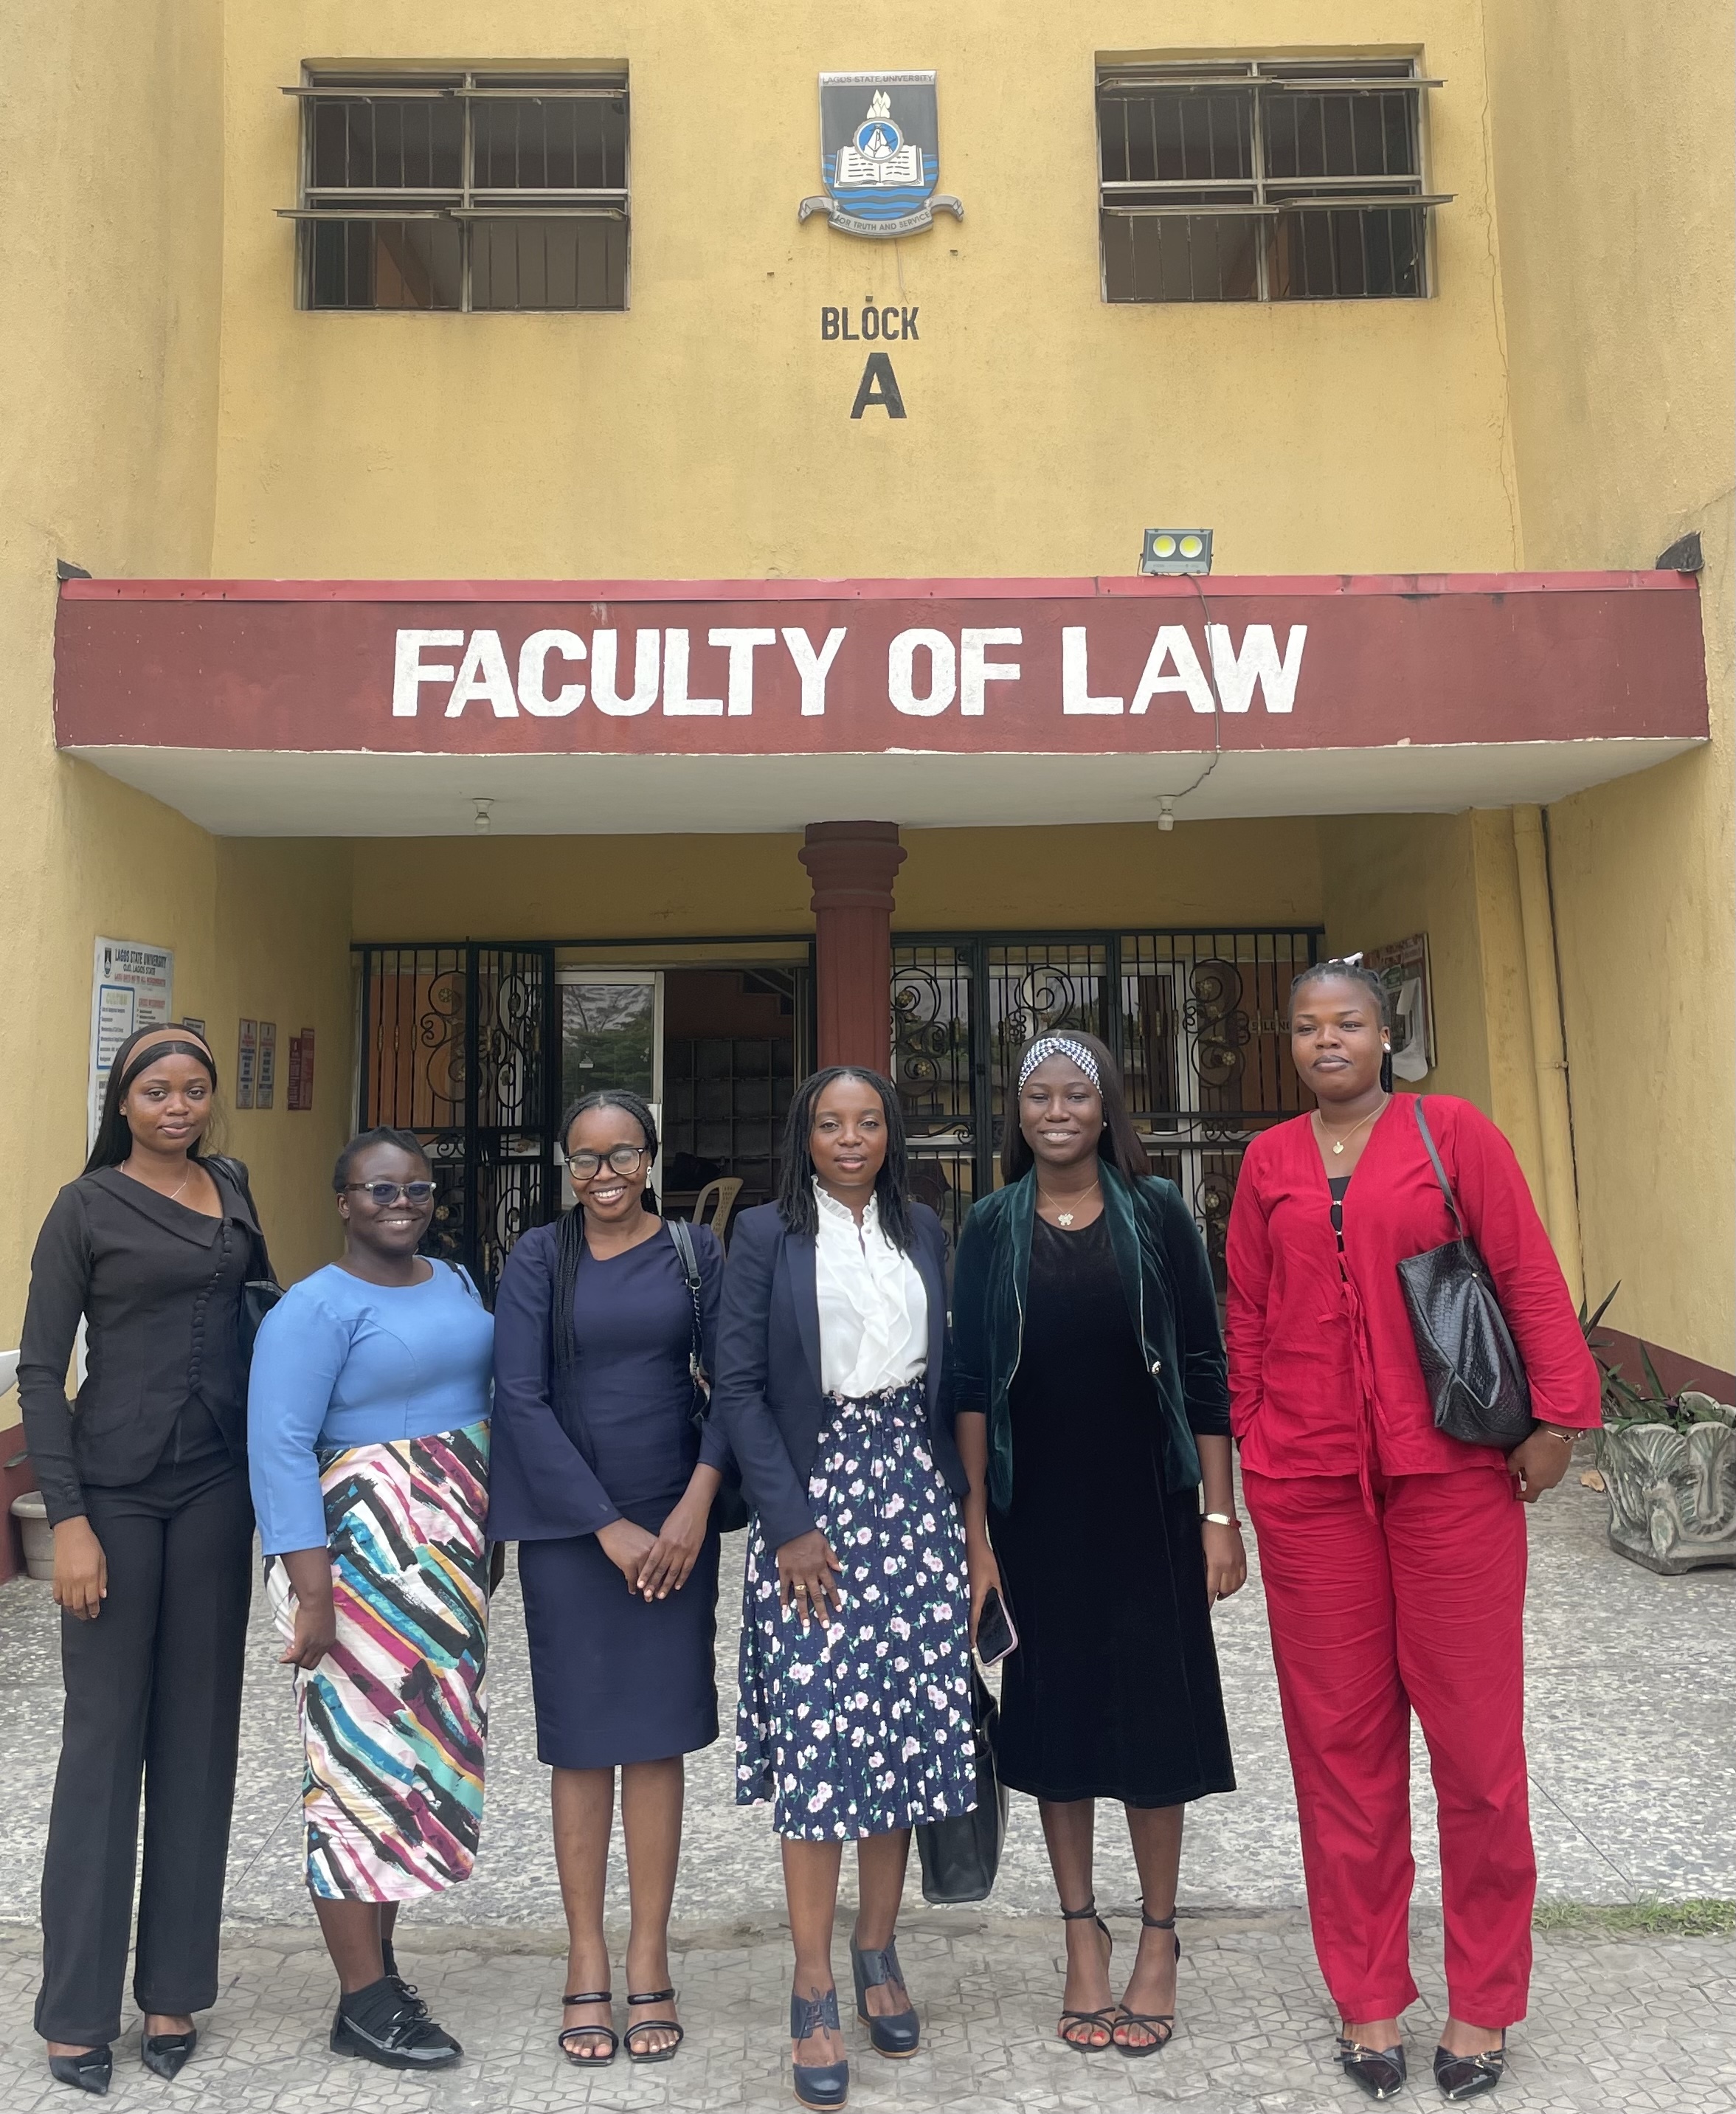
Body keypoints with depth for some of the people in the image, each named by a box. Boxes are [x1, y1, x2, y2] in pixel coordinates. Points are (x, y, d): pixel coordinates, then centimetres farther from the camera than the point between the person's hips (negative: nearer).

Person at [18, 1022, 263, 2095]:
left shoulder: (233, 1186, 8)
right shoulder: (87, 1207, -5)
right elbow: (40, 1368, -7)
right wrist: (68, 1519, -13)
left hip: (217, 1484, 4)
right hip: (117, 1484, -4)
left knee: (199, 1729, 10)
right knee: (106, 1732, 4)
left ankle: (175, 1988, 25)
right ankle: (78, 2007, 21)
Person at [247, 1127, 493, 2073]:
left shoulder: (454, 1282, 8)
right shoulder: (316, 1307, -13)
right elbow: (280, 1450, -18)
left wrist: (488, 1545, 13)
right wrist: (311, 1594, -22)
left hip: (450, 1556, 7)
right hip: (364, 1554, -7)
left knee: (423, 1750, 15)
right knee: (365, 1758, 2)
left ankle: (379, 1964, 31)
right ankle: (364, 2003, 16)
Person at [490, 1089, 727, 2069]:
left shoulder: (695, 1250, 2)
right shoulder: (540, 1258, -1)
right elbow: (520, 1399, -7)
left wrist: (695, 1505, -13)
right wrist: (608, 1526, -11)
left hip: (675, 1522, 1)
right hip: (569, 1526, 0)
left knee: (658, 1737, 6)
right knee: (581, 1739, 7)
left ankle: (649, 1961, 20)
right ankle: (586, 1960, 22)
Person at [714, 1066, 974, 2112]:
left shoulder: (925, 1232, 8)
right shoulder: (764, 1234, -2)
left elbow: (945, 1377, 12)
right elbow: (739, 1384, -6)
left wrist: (960, 1502, 9)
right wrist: (789, 1523, -11)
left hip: (913, 1493, 4)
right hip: (810, 1491, -3)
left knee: (908, 1725, 8)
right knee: (816, 1735, -2)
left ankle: (878, 1948, 27)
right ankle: (814, 1989, 13)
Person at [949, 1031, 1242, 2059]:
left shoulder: (1156, 1211, -3)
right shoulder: (992, 1226, 0)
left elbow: (1204, 1367, -2)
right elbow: (970, 1384, -1)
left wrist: (1221, 1515, -5)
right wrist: (976, 1536, -4)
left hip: (1145, 1507, -1)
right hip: (1034, 1512, 1)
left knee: (1154, 1710, 8)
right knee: (1054, 1713, 11)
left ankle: (1159, 1942, 28)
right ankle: (1083, 1937, 30)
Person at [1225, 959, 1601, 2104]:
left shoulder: (1454, 1132, 0)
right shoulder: (1269, 1161, 7)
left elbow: (1530, 1276, -3)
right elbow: (1248, 1314, 10)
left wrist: (1559, 1414, -8)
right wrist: (1245, 1441, 7)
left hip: (1452, 1464, -2)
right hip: (1306, 1480, 2)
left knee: (1475, 1729, 7)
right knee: (1342, 1736, 10)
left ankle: (1484, 1999, 27)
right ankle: (1367, 1995, 27)